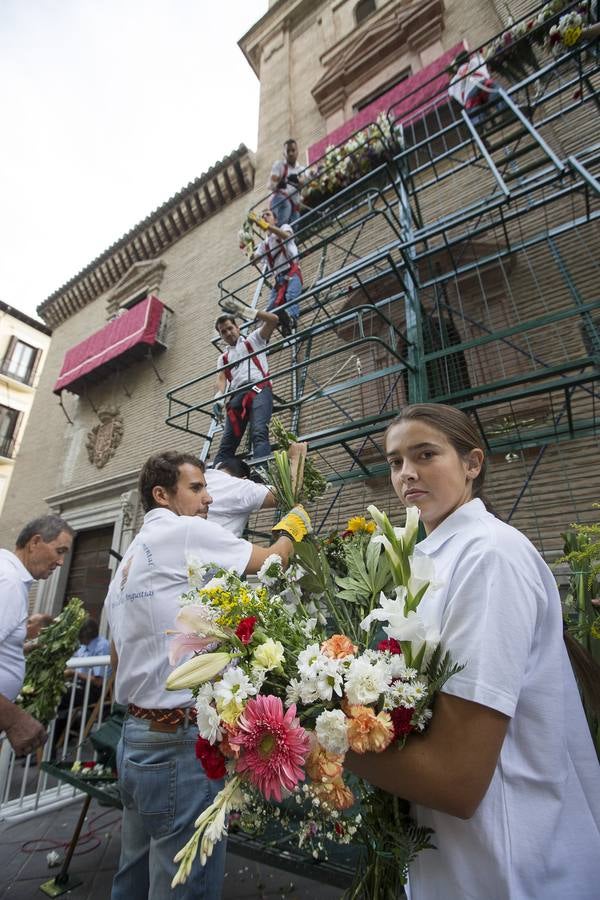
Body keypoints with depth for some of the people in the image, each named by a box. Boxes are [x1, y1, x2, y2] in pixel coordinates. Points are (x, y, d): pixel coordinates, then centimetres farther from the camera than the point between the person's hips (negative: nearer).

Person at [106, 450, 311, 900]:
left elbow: (118, 655, 17)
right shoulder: (186, 531, -15)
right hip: (182, 743, -9)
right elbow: (270, 559, -7)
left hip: (137, 736, 9)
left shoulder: (128, 559, 12)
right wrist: (292, 525, 12)